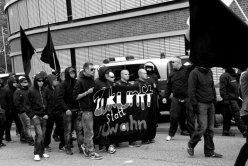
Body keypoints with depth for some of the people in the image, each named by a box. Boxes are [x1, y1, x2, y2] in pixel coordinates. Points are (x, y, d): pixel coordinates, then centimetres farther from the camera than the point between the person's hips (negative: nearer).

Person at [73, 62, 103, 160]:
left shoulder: (92, 79, 12)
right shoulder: (80, 81, -9)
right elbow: (75, 96, -11)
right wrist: (87, 92, -17)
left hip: (93, 107, 7)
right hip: (86, 109, -7)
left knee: (87, 131, 14)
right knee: (89, 132, -3)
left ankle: (85, 146, 31)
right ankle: (91, 152, 4)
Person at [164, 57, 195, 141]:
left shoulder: (187, 69, -1)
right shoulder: (172, 74, 13)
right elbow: (168, 86, 15)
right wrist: (165, 97, 10)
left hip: (187, 98, -3)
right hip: (176, 99, 4)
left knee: (190, 117, 4)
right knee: (173, 117, 5)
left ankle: (192, 134, 15)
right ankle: (171, 134, 20)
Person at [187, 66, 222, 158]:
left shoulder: (209, 72, 14)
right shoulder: (194, 73, -9)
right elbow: (191, 90, -12)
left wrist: (214, 99, 14)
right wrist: (194, 104, -16)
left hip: (210, 104, 7)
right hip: (201, 104, -7)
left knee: (210, 128, 6)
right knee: (202, 127, -11)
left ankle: (209, 151, 13)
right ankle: (191, 145, 10)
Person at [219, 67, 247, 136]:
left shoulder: (234, 75, 18)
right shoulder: (224, 76, -10)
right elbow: (222, 89, -13)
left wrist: (238, 96, 21)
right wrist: (225, 98, -18)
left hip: (235, 98, 9)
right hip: (229, 99, -9)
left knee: (228, 116, 11)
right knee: (237, 115, -12)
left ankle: (226, 131, 16)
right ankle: (244, 131, -14)